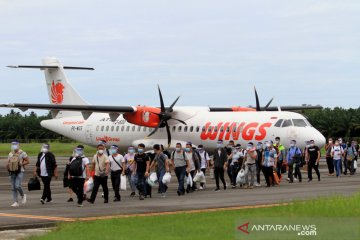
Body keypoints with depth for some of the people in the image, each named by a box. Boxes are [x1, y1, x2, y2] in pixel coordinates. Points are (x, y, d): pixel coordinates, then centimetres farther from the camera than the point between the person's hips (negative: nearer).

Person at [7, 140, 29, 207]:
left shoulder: (22, 153, -4)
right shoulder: (10, 154, 12)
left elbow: (28, 161, -2)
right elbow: (8, 163, 17)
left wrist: (21, 164, -16)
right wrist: (7, 165, -6)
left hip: (20, 172, -5)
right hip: (12, 172, 5)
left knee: (17, 186, -18)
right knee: (13, 188, 2)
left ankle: (23, 195, 10)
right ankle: (16, 202, 6)